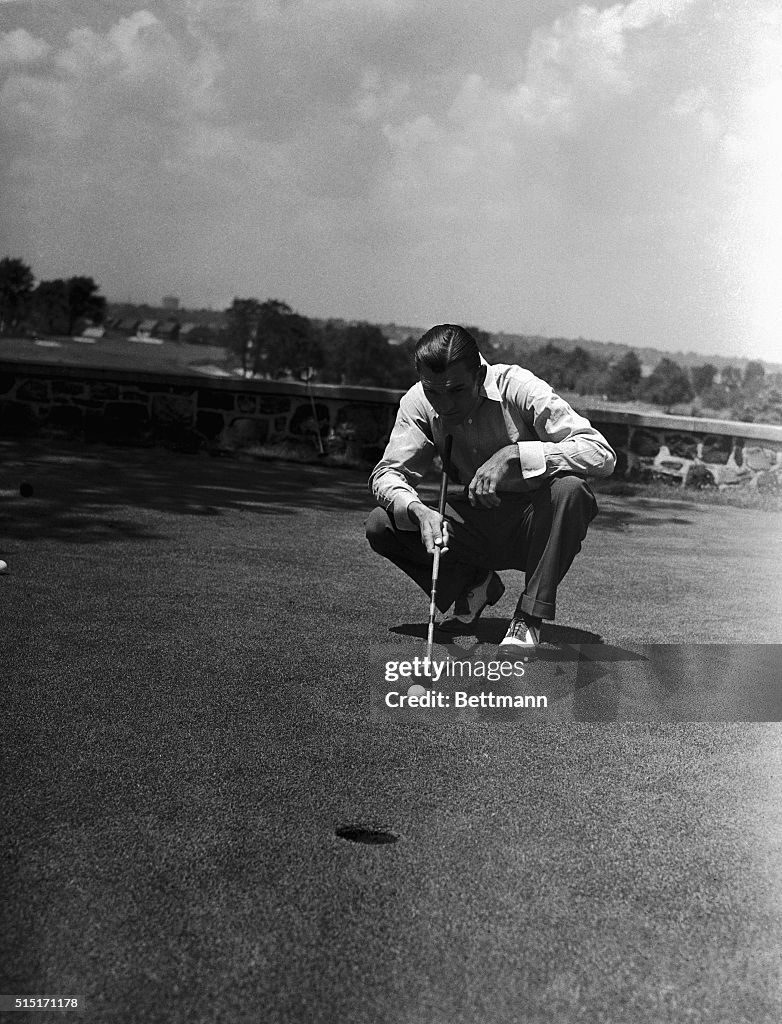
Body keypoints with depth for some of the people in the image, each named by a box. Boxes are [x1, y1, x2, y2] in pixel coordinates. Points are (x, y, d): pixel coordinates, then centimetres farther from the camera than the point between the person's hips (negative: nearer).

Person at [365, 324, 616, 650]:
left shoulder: (519, 388, -21)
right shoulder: (418, 403, -10)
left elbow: (602, 455, -27)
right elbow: (386, 473, -10)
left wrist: (513, 455, -37)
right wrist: (417, 511, -32)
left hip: (533, 529, -3)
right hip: (474, 526, 3)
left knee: (569, 488, -35)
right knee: (380, 527, -17)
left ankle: (529, 618, -19)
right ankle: (474, 584, 7)